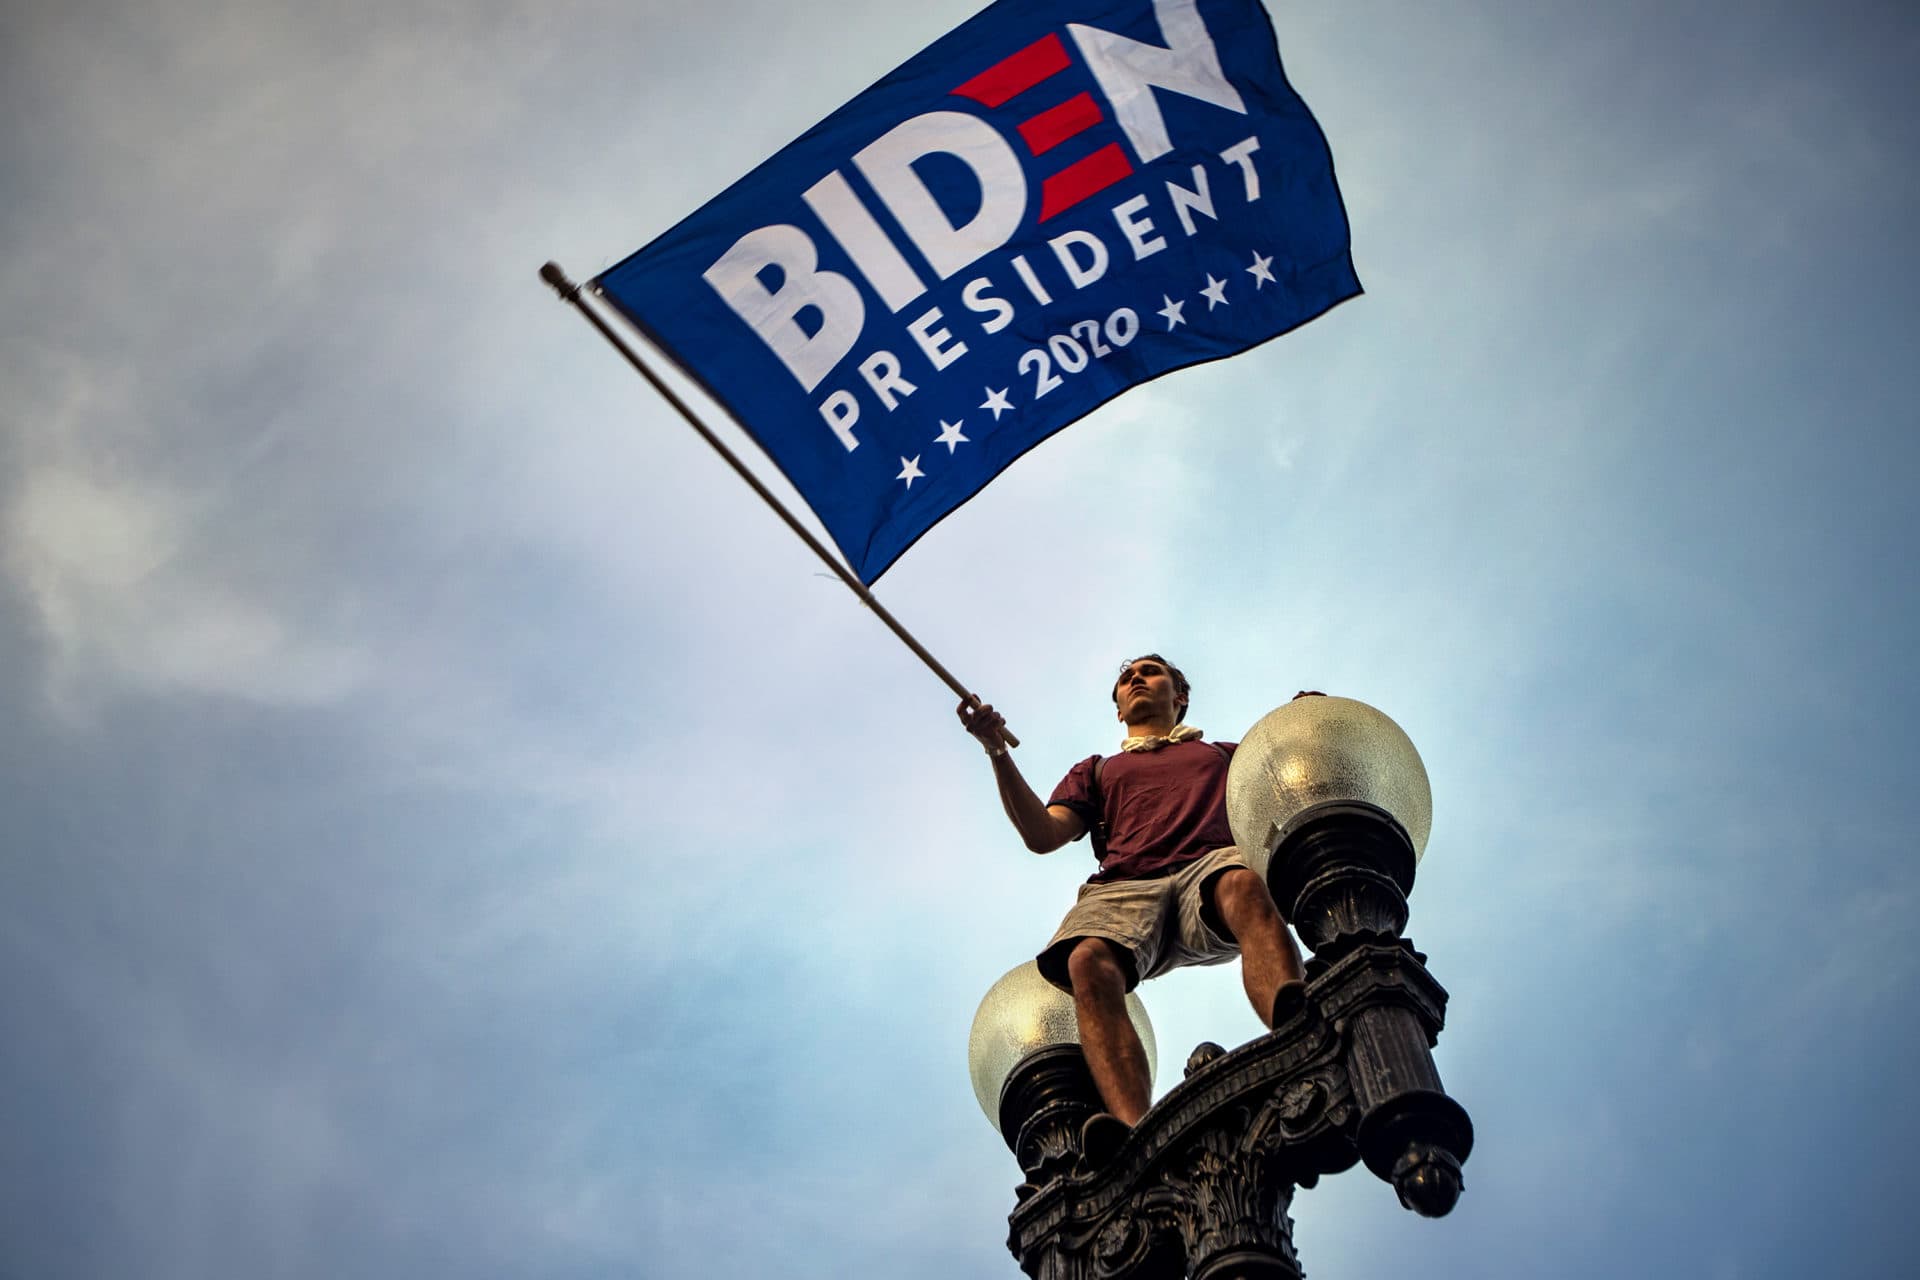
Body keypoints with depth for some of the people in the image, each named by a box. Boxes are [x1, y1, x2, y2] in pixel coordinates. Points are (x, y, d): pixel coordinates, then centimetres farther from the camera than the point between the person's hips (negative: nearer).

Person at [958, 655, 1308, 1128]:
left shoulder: (1224, 753, 39)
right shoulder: (1096, 771, 39)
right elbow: (1041, 836, 21)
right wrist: (998, 751, 10)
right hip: (1124, 887, 1)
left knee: (1245, 885, -41)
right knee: (1087, 962, -36)